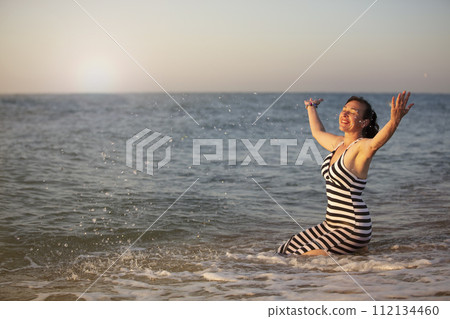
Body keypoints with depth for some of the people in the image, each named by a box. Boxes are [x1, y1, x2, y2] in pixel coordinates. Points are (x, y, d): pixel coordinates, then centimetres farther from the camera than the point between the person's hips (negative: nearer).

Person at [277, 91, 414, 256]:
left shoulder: (362, 147, -15)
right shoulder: (338, 143, 9)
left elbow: (376, 142, -40)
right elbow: (318, 132, 32)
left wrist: (395, 121, -60)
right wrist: (311, 107, 47)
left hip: (353, 228, -9)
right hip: (332, 223, 9)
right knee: (289, 249, 17)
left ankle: (360, 249, 1)